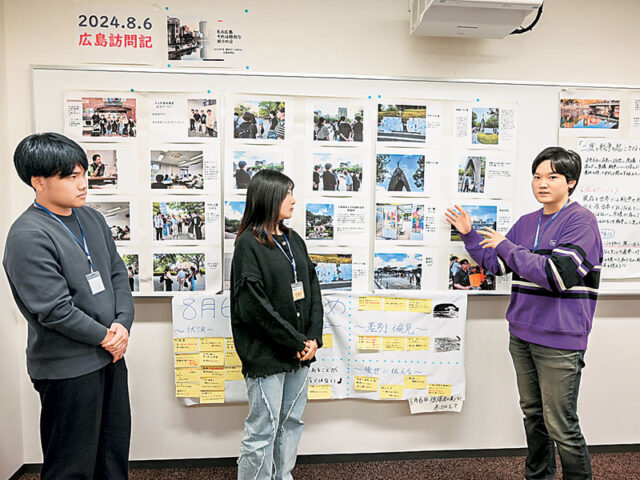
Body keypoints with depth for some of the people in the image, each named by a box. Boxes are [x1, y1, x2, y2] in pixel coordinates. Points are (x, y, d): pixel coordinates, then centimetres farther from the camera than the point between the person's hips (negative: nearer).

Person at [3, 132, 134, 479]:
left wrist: (123, 324, -6)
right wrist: (105, 337, -11)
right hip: (67, 369, -7)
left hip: (110, 355, 8)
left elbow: (118, 274, 8)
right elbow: (53, 309, -21)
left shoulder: (92, 219, 6)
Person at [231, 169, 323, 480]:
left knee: (292, 424, 17)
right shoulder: (249, 243, -10)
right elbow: (254, 306, -17)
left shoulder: (294, 240, 12)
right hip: (266, 354, -7)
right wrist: (296, 342, -13)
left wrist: (313, 337, -1)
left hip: (299, 351, 7)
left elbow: (312, 289, 11)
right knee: (263, 431, 3)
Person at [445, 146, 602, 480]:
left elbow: (558, 274, -25)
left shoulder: (581, 221, -12)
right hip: (522, 334, 7)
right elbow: (496, 264, 16)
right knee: (533, 415, 21)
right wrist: (469, 234, 7)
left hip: (559, 340, -7)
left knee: (561, 427, 2)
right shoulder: (527, 223, 10)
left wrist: (506, 246, -20)